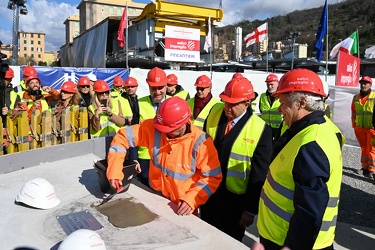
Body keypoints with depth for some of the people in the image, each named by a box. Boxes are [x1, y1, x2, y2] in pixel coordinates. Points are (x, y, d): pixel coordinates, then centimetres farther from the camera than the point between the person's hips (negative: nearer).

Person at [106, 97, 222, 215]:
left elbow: (213, 177, -17)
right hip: (155, 197, 3)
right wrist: (114, 172, -15)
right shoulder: (153, 127, -19)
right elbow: (122, 137, -9)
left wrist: (191, 200, -29)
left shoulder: (201, 142, -26)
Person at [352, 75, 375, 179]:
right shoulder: (355, 98, 9)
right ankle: (365, 167, 22)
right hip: (359, 128, 4)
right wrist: (354, 125, 12)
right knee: (364, 148, 12)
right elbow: (353, 112, 16)